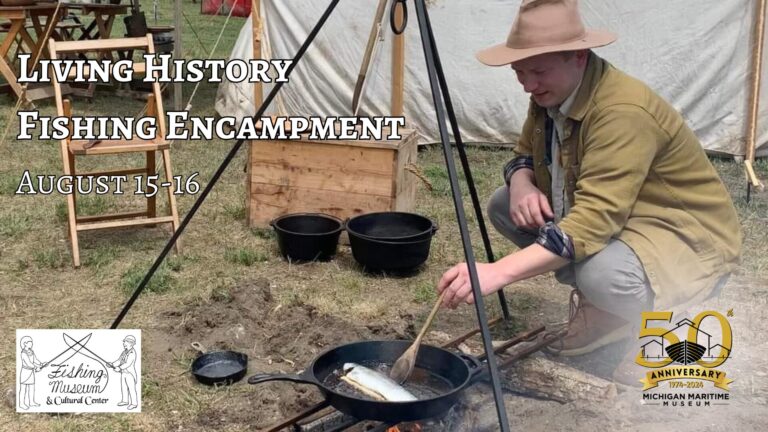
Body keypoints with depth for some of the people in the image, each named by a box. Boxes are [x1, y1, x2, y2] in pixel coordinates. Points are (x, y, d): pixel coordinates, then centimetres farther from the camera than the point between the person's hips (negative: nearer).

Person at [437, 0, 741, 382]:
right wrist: (522, 184, -13)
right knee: (503, 205, -1)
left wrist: (499, 272, -46)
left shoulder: (623, 111, -31)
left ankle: (657, 314, -3)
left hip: (687, 237, -9)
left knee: (602, 275, -40)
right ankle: (596, 300, 7)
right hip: (607, 218, 9)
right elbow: (525, 153, 13)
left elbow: (593, 222, -39)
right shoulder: (550, 95, -4)